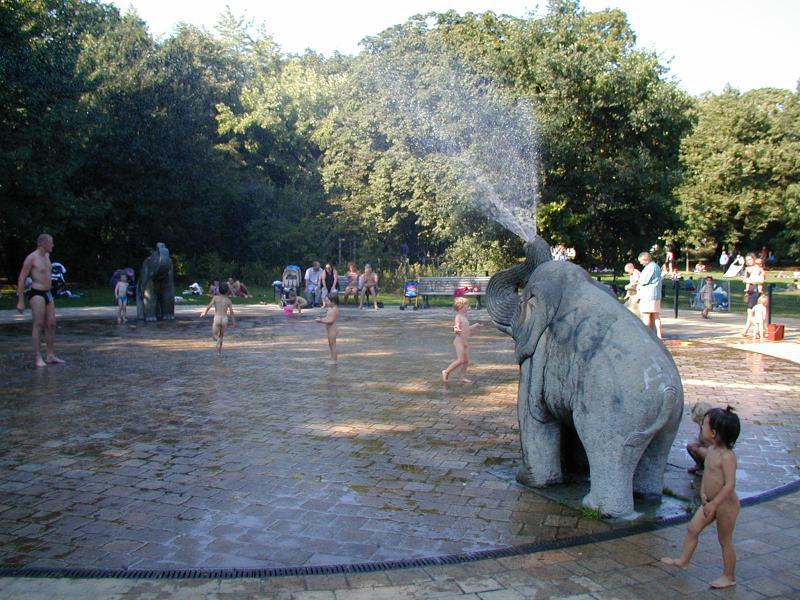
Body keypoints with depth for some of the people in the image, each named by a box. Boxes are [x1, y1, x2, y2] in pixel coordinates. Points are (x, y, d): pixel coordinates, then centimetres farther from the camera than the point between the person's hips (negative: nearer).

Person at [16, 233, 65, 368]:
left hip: (48, 293, 8)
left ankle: (50, 356, 12)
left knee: (51, 324, 7)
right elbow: (21, 279, -11)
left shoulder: (46, 256, 13)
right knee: (39, 325, -8)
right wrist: (20, 301, -14)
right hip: (36, 294, -8)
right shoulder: (31, 258, -11)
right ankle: (37, 358, -4)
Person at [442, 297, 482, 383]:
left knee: (466, 360, 7)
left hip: (465, 342, 9)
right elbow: (456, 328, -24)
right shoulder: (458, 317, -13)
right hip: (459, 341, -9)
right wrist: (456, 330, -48)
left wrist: (475, 325, 42)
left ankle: (463, 377, 13)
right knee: (460, 360, -14)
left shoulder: (464, 317, 15)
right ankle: (446, 372, -3)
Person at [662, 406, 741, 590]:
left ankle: (729, 577, 23)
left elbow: (730, 484, -28)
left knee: (725, 540, 7)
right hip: (711, 502, 8)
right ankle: (684, 560, 30)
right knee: (693, 528, 14)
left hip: (726, 505, -8)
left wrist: (714, 504, -26)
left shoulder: (727, 456, -26)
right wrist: (703, 492, -1)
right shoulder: (711, 450, 1)